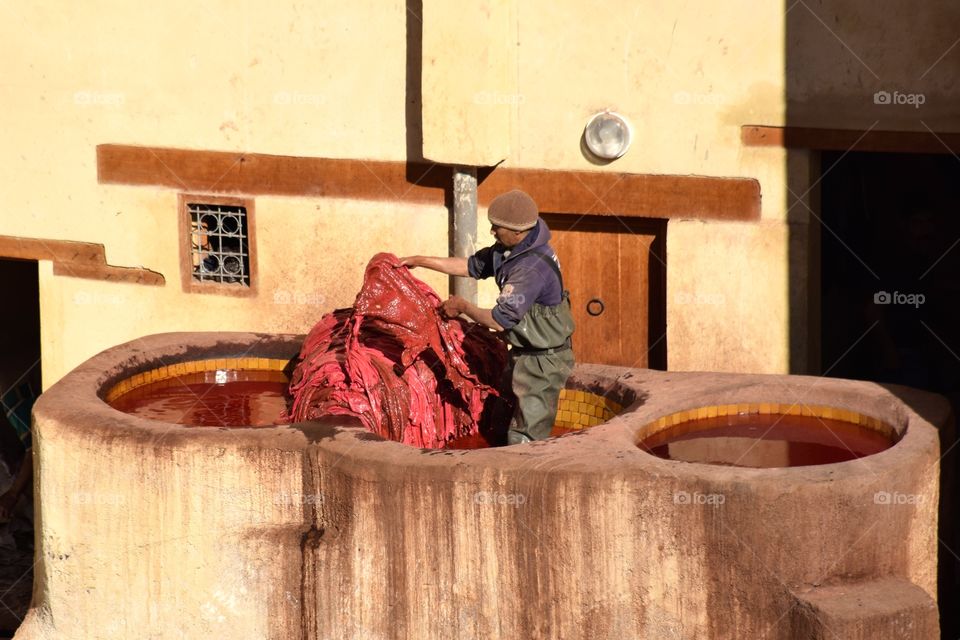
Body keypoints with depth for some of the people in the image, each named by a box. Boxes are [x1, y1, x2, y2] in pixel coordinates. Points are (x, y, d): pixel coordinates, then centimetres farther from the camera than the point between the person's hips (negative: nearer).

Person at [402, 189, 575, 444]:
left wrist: (462, 306, -11)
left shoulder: (532, 268, -30)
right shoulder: (512, 249, 0)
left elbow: (499, 320, -29)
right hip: (525, 355, 10)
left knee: (525, 439, -8)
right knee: (504, 428, 18)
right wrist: (420, 260, 13)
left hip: (543, 362, -10)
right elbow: (471, 265, 14)